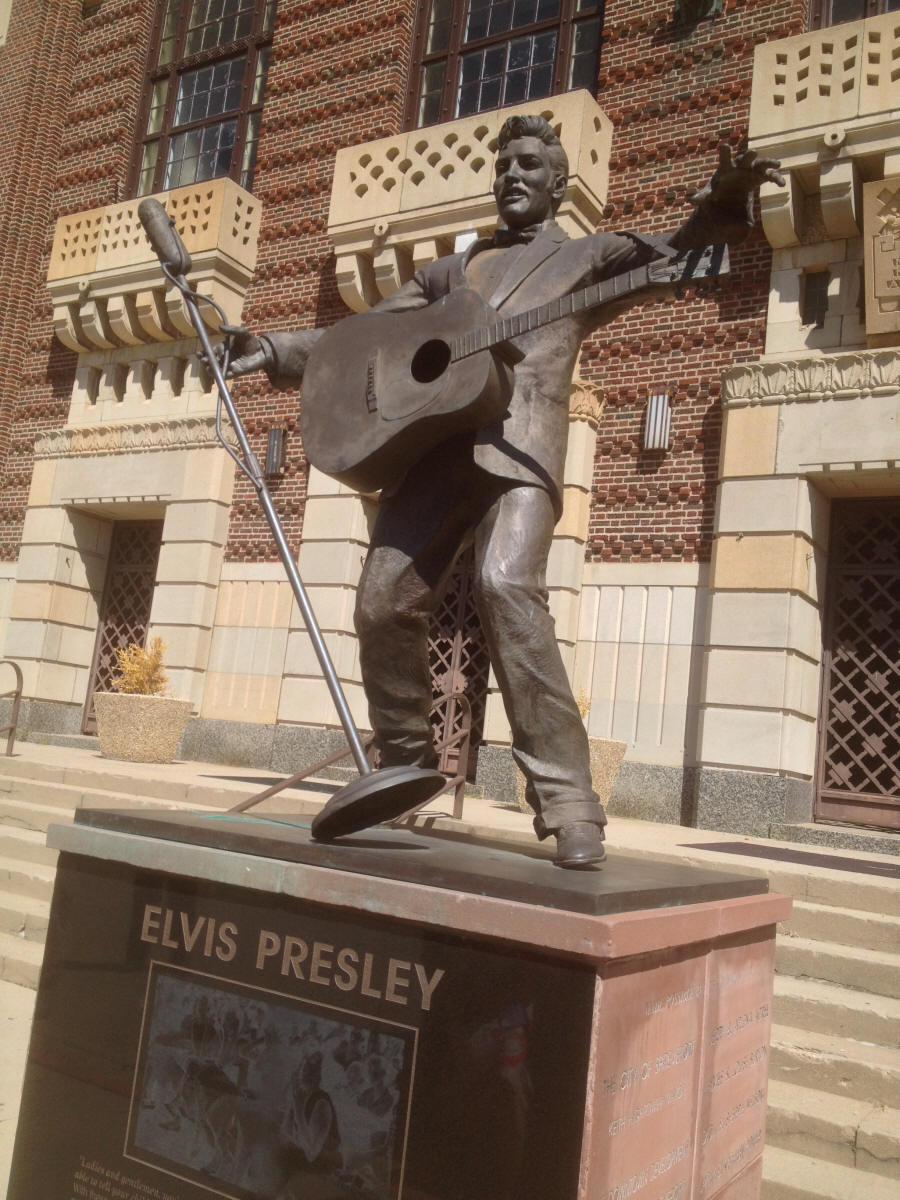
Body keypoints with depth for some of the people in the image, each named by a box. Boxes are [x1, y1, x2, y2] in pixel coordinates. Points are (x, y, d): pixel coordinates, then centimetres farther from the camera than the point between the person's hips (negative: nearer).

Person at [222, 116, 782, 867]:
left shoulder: (589, 256, 20)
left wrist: (725, 197, -19)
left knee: (508, 586, -28)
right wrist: (273, 351, 19)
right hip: (434, 442, 5)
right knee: (384, 603, -5)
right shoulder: (452, 270, 32)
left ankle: (569, 805, -25)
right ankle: (406, 766, 17)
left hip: (520, 442, -4)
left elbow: (677, 250, 3)